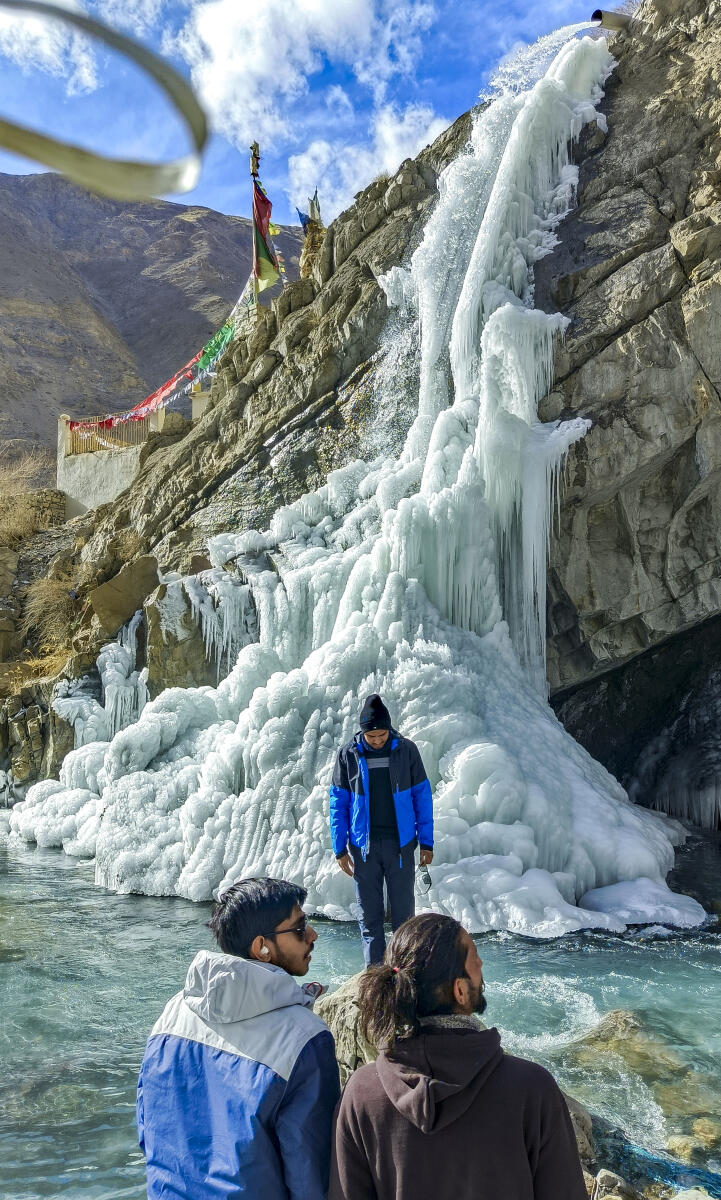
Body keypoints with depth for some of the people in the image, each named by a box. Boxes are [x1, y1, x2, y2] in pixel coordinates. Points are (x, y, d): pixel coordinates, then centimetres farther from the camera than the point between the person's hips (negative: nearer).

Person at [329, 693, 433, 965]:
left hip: (400, 843, 0)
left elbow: (422, 797, 3)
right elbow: (338, 803, 3)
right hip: (363, 845, 0)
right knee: (369, 915, 6)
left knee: (403, 912, 6)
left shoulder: (406, 750, -3)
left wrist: (426, 843, 2)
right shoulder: (348, 754, -3)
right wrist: (340, 849, 1)